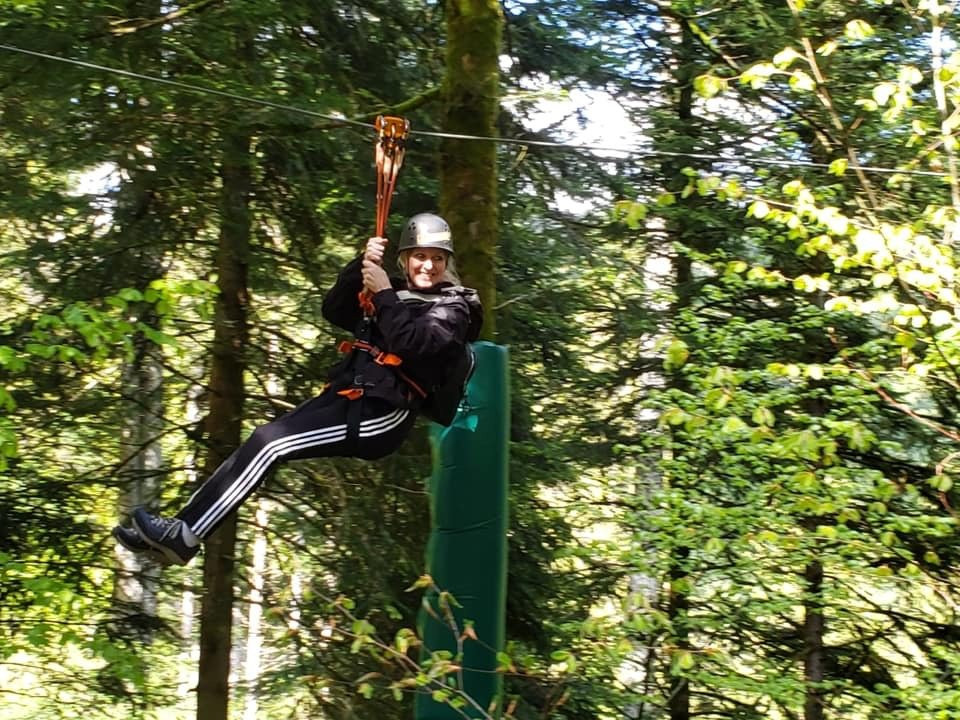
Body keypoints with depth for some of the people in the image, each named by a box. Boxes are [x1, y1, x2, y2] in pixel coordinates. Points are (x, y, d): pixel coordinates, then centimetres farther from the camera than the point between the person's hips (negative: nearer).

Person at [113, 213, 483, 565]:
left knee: (267, 443, -17)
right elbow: (333, 311, 8)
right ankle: (184, 528, -3)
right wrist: (361, 265, -5)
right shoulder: (397, 292, 18)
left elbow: (412, 345, -19)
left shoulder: (452, 308, -1)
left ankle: (186, 536, -14)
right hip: (344, 396, 7)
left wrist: (384, 294, -15)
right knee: (257, 446, -5)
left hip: (382, 415, -7)